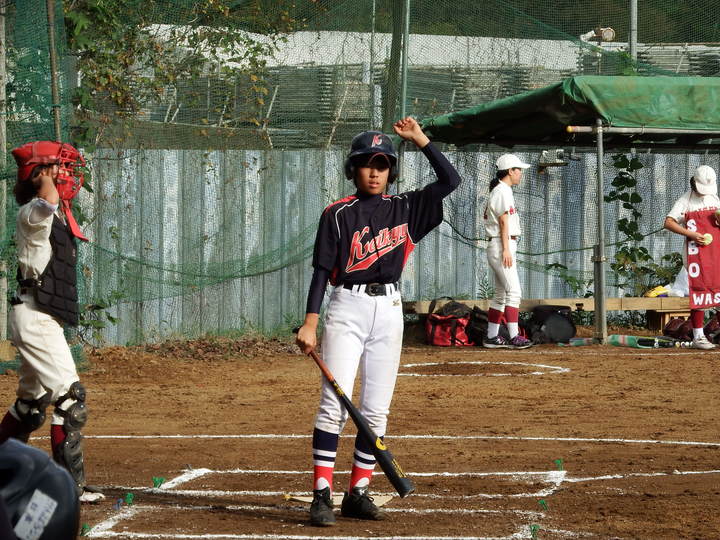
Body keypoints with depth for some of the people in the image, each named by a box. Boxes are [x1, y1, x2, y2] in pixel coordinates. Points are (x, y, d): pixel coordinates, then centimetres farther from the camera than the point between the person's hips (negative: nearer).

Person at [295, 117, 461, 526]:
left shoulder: (405, 208, 10)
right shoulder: (338, 214, 1)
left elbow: (451, 180, 6)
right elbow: (323, 270, -3)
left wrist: (420, 139, 2)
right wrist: (310, 323, -10)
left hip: (389, 310, 4)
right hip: (347, 308, -4)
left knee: (377, 409, 4)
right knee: (335, 404, -12)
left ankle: (359, 493, 11)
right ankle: (322, 494, -13)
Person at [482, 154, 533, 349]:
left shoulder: (498, 191, 21)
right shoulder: (503, 191, -10)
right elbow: (503, 222, -17)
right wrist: (506, 250, -21)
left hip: (501, 247, 11)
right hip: (502, 245, -11)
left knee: (501, 294, 11)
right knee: (513, 291, -14)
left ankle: (492, 337, 12)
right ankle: (514, 337, -18)